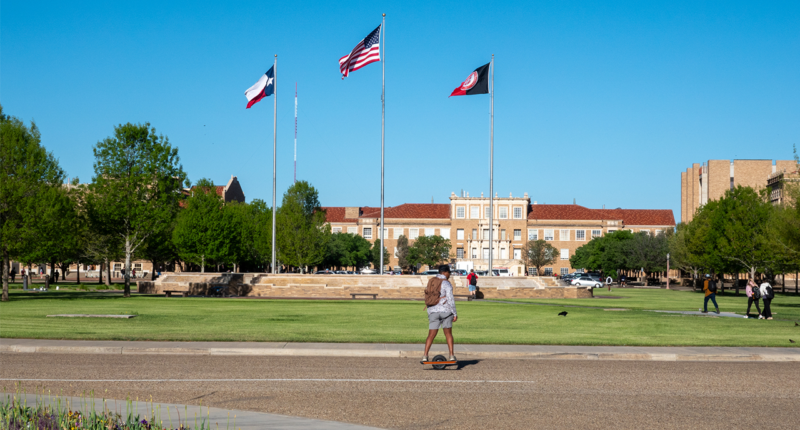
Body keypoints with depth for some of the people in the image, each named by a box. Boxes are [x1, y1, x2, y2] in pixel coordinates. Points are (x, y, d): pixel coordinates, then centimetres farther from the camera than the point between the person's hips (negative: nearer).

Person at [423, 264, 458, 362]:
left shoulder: (431, 281, 9)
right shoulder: (446, 283, -9)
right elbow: (450, 299, -13)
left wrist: (429, 313, 19)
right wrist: (455, 314, -7)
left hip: (433, 311, 4)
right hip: (446, 310, -4)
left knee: (431, 335, 2)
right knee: (448, 334, 8)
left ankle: (425, 356, -9)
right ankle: (451, 356, 6)